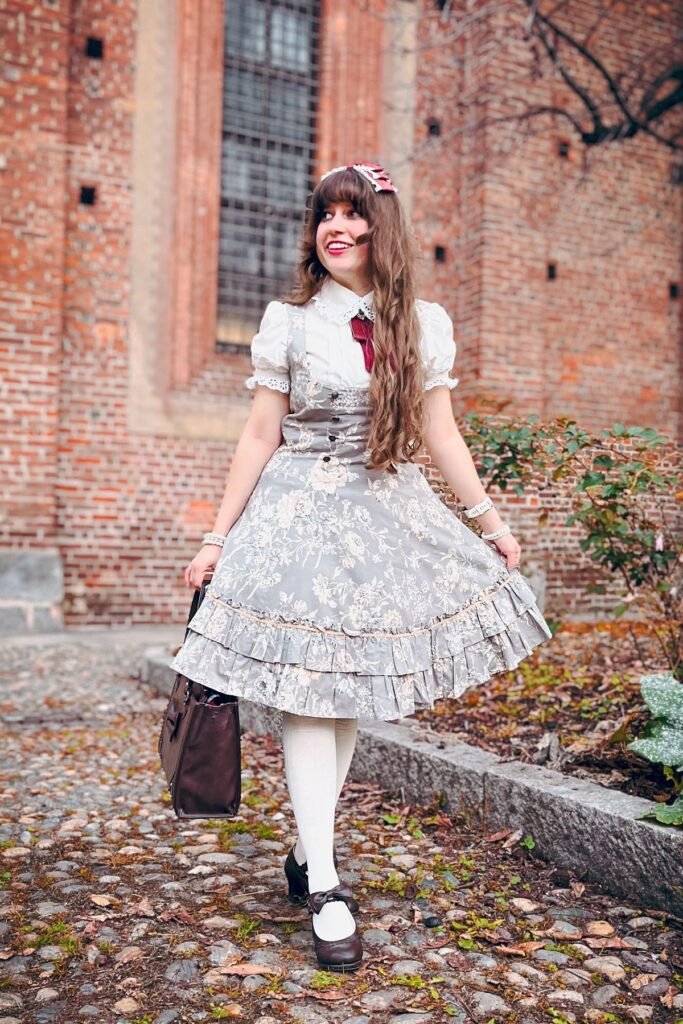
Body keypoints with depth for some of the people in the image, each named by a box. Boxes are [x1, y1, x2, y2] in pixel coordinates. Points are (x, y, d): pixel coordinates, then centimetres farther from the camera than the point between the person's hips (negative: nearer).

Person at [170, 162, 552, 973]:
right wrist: (220, 535, 0)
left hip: (390, 518, 3)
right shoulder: (289, 323, 0)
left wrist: (488, 518, 7)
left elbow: (439, 434, 9)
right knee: (306, 698, -5)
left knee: (351, 693, 8)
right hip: (302, 517, -2)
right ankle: (326, 891, 3)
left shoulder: (423, 326, 5)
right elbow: (261, 436, 1)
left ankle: (308, 852, 24)